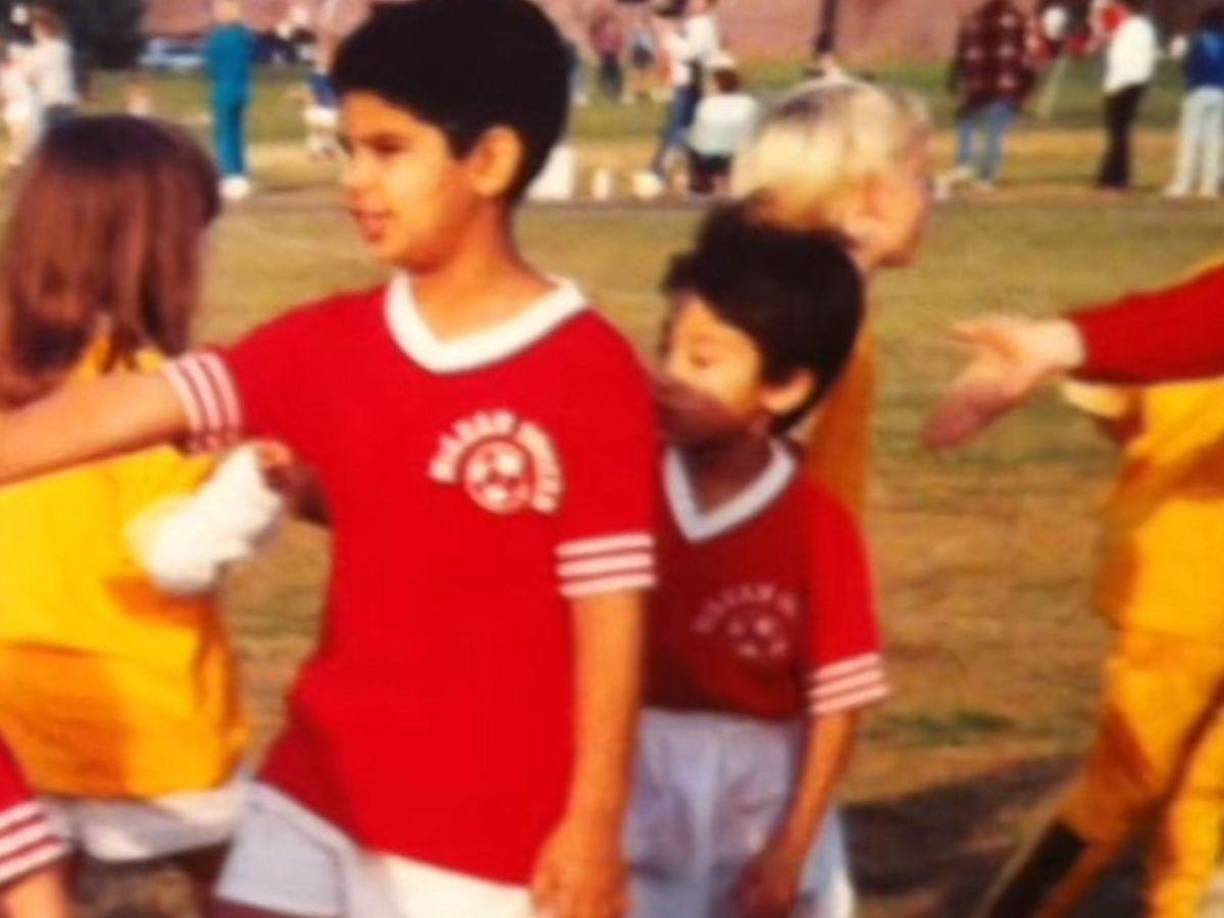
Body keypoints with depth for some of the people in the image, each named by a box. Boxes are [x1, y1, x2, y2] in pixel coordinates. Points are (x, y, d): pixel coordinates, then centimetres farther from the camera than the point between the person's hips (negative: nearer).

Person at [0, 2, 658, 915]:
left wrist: (595, 821, -11)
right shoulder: (327, 346, 2)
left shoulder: (589, 373, -13)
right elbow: (134, 406, -6)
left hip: (497, 827, -5)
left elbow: (610, 610, -12)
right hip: (320, 794, 5)